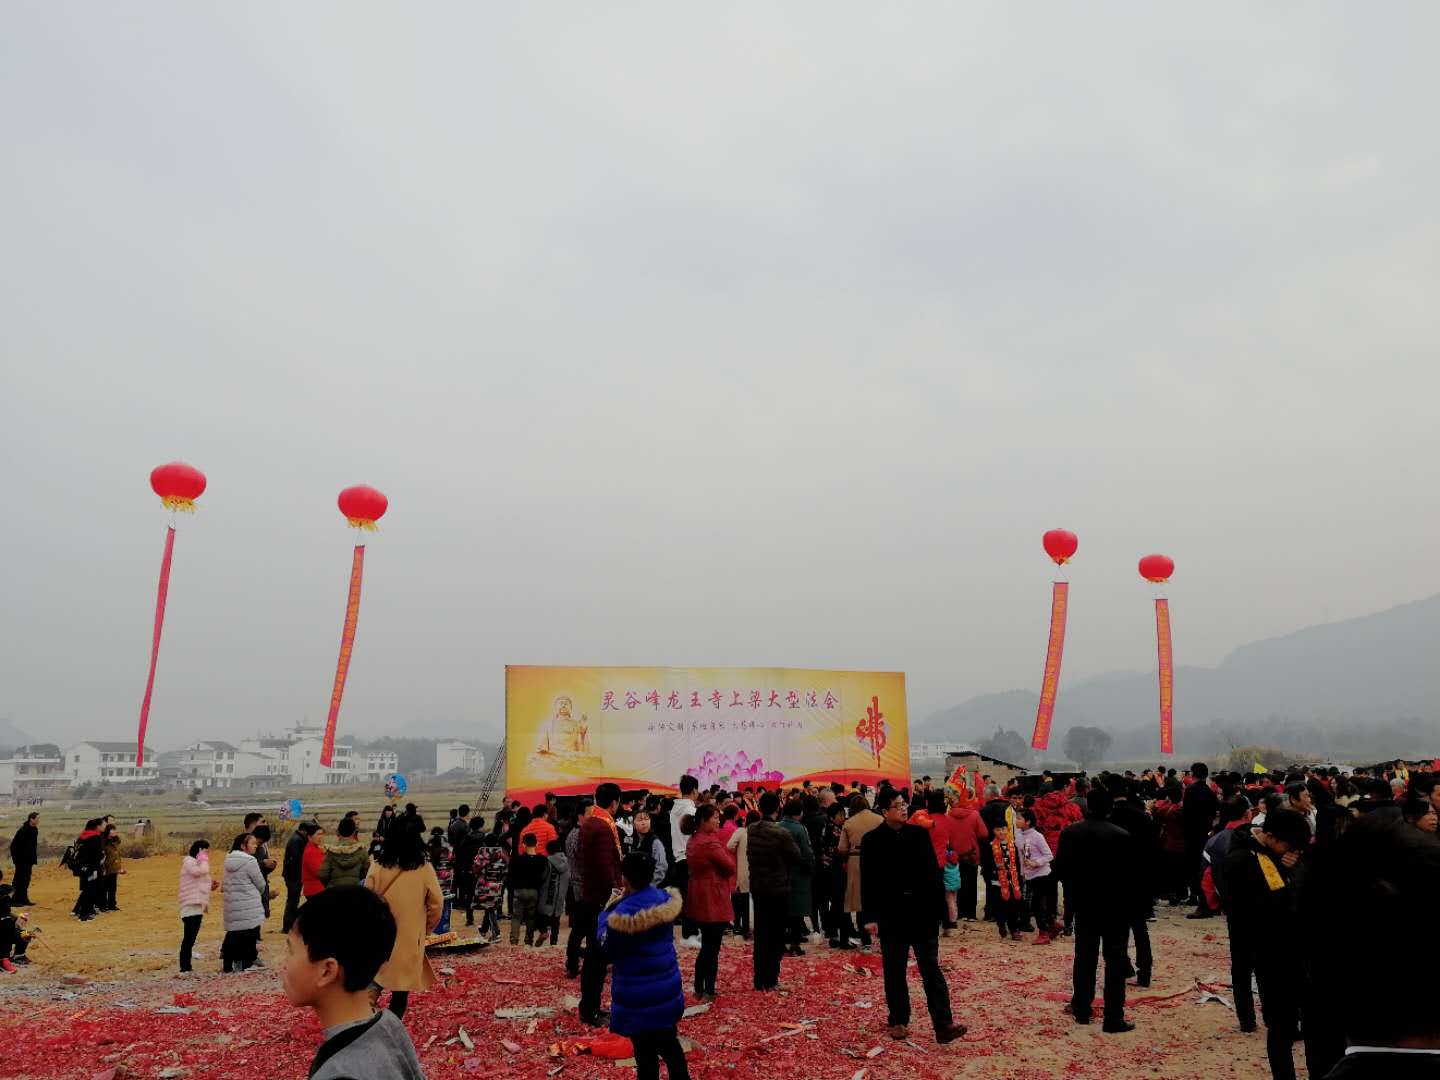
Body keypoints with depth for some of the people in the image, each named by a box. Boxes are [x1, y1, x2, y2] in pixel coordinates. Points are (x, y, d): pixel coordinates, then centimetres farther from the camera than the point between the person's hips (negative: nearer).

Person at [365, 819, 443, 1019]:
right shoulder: (424, 870, -14)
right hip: (409, 939, -2)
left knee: (376, 983, 24)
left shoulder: (377, 867, -10)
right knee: (400, 993, 9)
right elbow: (436, 905, -7)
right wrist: (423, 929, 12)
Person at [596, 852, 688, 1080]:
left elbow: (606, 952, -14)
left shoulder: (625, 913, -26)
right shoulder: (666, 899, -5)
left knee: (645, 1054, 7)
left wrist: (606, 914, -4)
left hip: (640, 1000, -7)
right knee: (669, 1044, 23)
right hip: (668, 991, 7)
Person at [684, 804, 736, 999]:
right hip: (714, 899, -9)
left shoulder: (692, 841, 9)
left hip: (699, 899, 9)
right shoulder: (710, 842, -21)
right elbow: (730, 866, -15)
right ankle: (709, 991, 8)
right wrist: (726, 852, 3)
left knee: (706, 947, 18)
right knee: (712, 949, 1)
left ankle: (699, 988, 24)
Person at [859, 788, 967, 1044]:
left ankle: (944, 1024, -4)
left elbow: (933, 871, 5)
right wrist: (871, 916, -5)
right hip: (891, 914, -1)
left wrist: (939, 905, 2)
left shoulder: (919, 833, 2)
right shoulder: (872, 840, -4)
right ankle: (898, 1021, 23)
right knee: (894, 971, 10)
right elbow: (868, 882, -3)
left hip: (923, 910, 1)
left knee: (931, 967, -2)